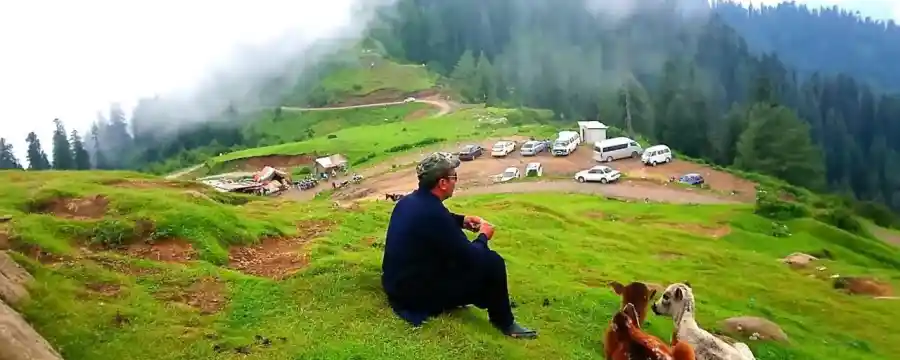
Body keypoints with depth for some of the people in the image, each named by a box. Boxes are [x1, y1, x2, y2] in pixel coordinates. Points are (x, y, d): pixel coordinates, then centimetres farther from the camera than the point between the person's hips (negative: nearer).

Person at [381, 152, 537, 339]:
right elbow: (471, 258, -19)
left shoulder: (409, 201, 0)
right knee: (492, 262, -6)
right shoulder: (433, 213, -28)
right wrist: (483, 237, 1)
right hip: (418, 294, -9)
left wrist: (462, 220, 12)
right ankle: (504, 322, 12)